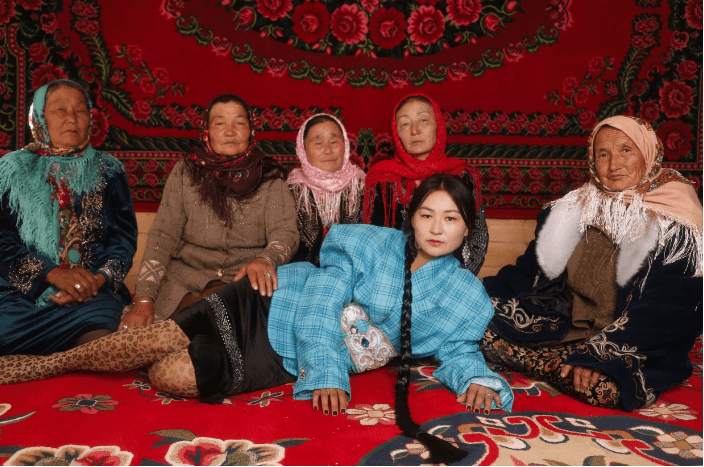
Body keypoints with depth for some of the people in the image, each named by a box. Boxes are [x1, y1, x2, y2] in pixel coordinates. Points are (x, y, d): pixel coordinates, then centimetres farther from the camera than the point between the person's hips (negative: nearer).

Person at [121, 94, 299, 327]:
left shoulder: (269, 178, 8)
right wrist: (144, 300, -9)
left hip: (246, 281, 0)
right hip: (186, 276, 1)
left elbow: (285, 233, -4)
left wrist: (265, 260, -30)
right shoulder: (186, 172, 11)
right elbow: (163, 236, 4)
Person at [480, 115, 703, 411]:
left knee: (605, 385, -36)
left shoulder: (676, 226, -7)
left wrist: (599, 355, -27)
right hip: (567, 325, 3)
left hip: (636, 345, -2)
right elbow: (532, 268, 11)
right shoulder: (576, 208, 9)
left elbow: (667, 311, -15)